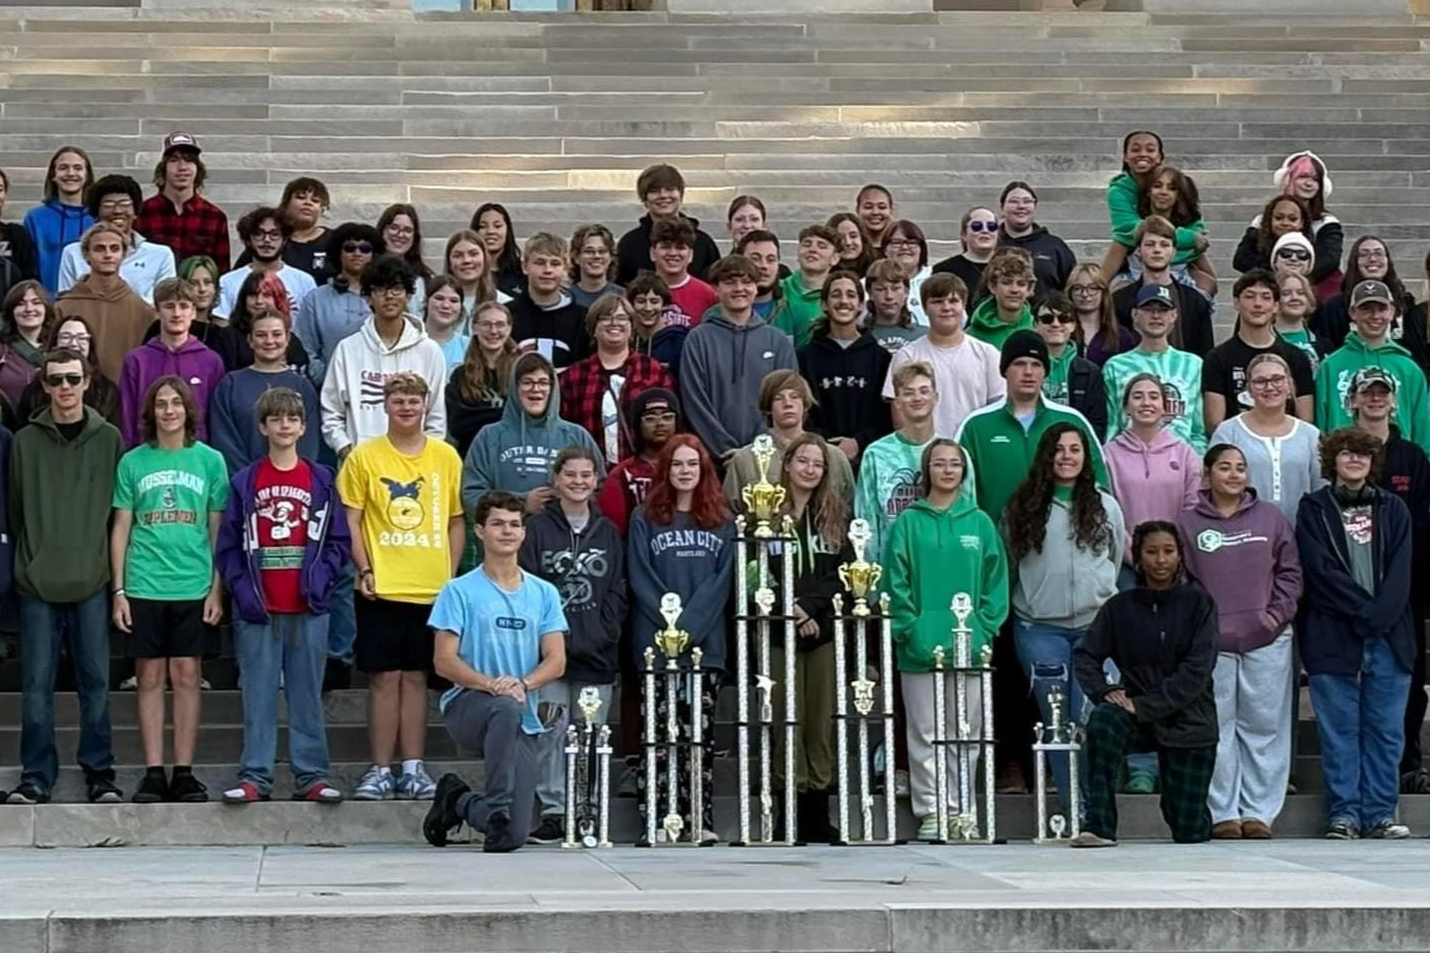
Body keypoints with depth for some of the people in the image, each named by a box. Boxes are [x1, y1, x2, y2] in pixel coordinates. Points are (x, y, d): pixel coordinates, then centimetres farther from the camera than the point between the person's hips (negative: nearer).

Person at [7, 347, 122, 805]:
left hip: (92, 581, 0)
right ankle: (36, 776, 9)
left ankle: (99, 772, 13)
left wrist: (114, 569, 1)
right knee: (37, 684, 2)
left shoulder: (109, 439, 5)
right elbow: (14, 509, 8)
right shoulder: (25, 441, 5)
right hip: (38, 583, 0)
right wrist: (26, 562, 5)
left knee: (95, 681, 4)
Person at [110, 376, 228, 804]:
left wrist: (217, 588, 1)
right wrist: (118, 590, 1)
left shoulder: (210, 460, 4)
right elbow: (121, 528, 7)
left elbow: (218, 530, 7)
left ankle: (184, 773, 7)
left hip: (193, 587, 0)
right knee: (150, 677, 3)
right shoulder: (133, 462, 5)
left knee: (186, 676, 2)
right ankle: (153, 773, 7)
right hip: (144, 587, 0)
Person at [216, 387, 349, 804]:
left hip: (308, 609, 1)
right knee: (258, 696, 2)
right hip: (258, 610, -1)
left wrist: (321, 582, -7)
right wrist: (241, 589, -8)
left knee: (307, 695, 5)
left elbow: (339, 541, 6)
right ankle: (254, 776, 5)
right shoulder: (245, 482, 5)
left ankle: (311, 775, 9)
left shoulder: (321, 481, 8)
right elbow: (228, 545, 3)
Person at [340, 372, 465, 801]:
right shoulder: (364, 457, 1)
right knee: (384, 677, 0)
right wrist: (364, 569, -10)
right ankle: (380, 770, 5)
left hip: (433, 588, 2)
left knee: (416, 677, 8)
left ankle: (413, 768, 13)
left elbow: (456, 521, 12)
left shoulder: (446, 456, 7)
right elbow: (351, 520, 0)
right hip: (382, 588, -2)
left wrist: (452, 575, 4)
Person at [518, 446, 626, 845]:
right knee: (551, 731, -5)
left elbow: (617, 593, 11)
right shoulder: (537, 529, 4)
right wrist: (560, 636, -10)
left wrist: (599, 634, -4)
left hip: (597, 655, 3)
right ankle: (553, 811, -1)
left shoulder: (608, 533, 14)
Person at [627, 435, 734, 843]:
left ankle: (699, 819, 1)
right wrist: (671, 626, -11)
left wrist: (690, 625, -10)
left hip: (706, 641, 2)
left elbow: (721, 580, 3)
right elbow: (641, 581, 0)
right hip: (656, 642, -1)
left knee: (700, 732, 0)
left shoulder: (721, 521, 12)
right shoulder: (645, 520, 7)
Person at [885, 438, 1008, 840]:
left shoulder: (980, 523, 7)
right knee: (925, 734, 1)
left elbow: (996, 581, 6)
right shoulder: (907, 524, 2)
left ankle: (960, 810, 13)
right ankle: (930, 812, 6)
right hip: (920, 650, -2)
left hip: (970, 648, 2)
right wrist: (910, 631, -10)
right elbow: (896, 583, -1)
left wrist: (984, 629, -4)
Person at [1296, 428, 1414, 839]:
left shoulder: (1392, 509, 14)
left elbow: (1399, 573, 4)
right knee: (1339, 730, -1)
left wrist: (1379, 615, -11)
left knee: (1385, 729, 2)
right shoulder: (1314, 509, 6)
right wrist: (1365, 609, -12)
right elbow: (1321, 570, -5)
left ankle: (1380, 812, 7)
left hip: (1388, 636, 3)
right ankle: (1344, 812, 4)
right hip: (1333, 637, -2)